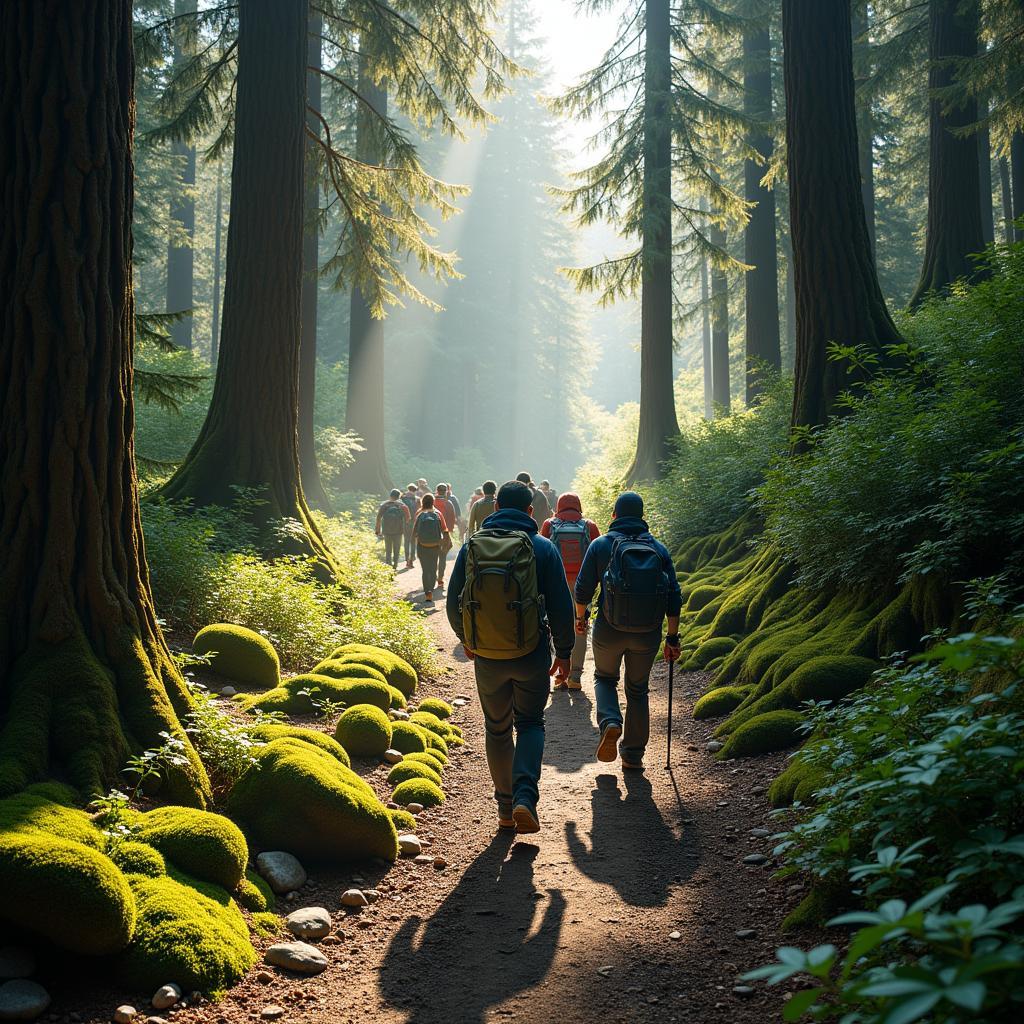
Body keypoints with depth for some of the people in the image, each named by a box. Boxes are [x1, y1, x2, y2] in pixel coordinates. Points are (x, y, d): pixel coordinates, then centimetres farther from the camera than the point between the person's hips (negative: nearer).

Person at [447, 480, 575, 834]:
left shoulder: (471, 546, -1)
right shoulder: (542, 548, -6)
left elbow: (453, 603, 6)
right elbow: (561, 606, -5)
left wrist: (466, 640, 23)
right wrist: (564, 651, 8)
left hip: (486, 657, 2)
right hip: (531, 655, -1)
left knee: (497, 730, 18)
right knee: (530, 724, 15)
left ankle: (506, 807, 24)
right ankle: (525, 797, -5)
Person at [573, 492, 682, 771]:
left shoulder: (601, 545, -2)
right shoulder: (659, 549, 4)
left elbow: (583, 589, -1)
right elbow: (674, 596, 0)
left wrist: (580, 617, 17)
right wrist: (673, 638, 6)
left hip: (610, 630, -1)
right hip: (648, 633, 2)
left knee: (604, 677, 23)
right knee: (638, 690, 18)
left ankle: (610, 723, -4)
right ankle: (633, 755, 20)